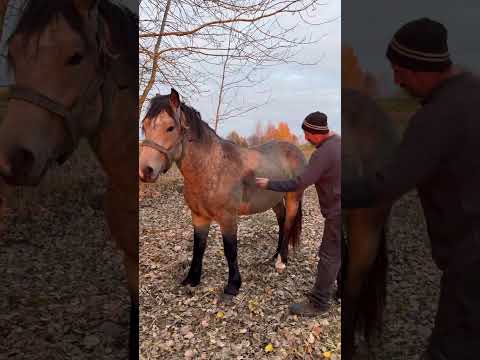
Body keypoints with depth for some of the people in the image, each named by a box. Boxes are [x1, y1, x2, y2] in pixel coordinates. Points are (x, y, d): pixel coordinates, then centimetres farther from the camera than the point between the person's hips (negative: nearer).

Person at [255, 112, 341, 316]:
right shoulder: (337, 142, 5)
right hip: (338, 210, 10)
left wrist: (268, 184, -18)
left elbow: (299, 184, -27)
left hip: (337, 212, -10)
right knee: (335, 253, 22)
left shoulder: (323, 154, -24)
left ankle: (318, 303, 12)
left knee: (329, 257, 0)